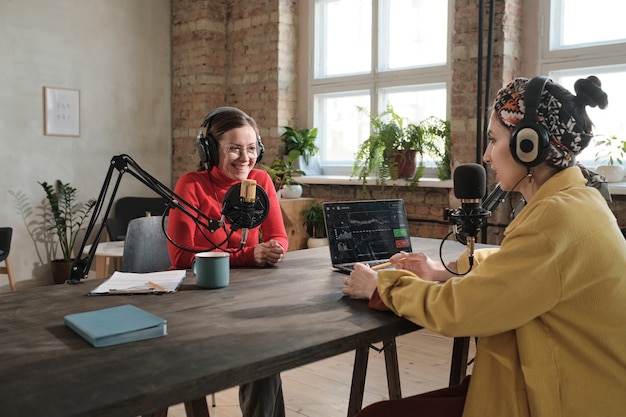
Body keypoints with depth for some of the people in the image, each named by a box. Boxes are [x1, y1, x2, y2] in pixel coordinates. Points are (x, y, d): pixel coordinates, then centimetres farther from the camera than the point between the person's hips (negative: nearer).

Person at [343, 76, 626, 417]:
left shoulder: (557, 218, -26)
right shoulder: (577, 198, 6)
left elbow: (454, 310, -21)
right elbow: (514, 266, 21)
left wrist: (381, 287, -5)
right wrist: (444, 270, 10)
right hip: (545, 383, 9)